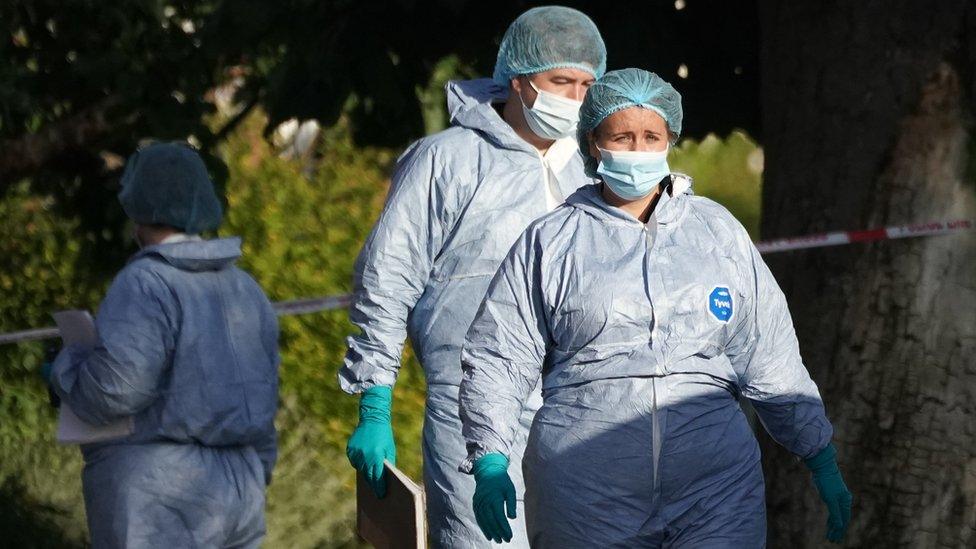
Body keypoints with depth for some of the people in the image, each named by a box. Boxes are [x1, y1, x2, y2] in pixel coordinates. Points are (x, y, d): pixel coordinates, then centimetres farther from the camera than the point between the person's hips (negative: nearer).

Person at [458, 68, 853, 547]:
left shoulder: (718, 231, 14)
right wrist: (490, 461, -7)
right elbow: (498, 359, 6)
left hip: (715, 490, 1)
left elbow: (769, 362, 16)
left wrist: (822, 462, 14)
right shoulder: (551, 242, 9)